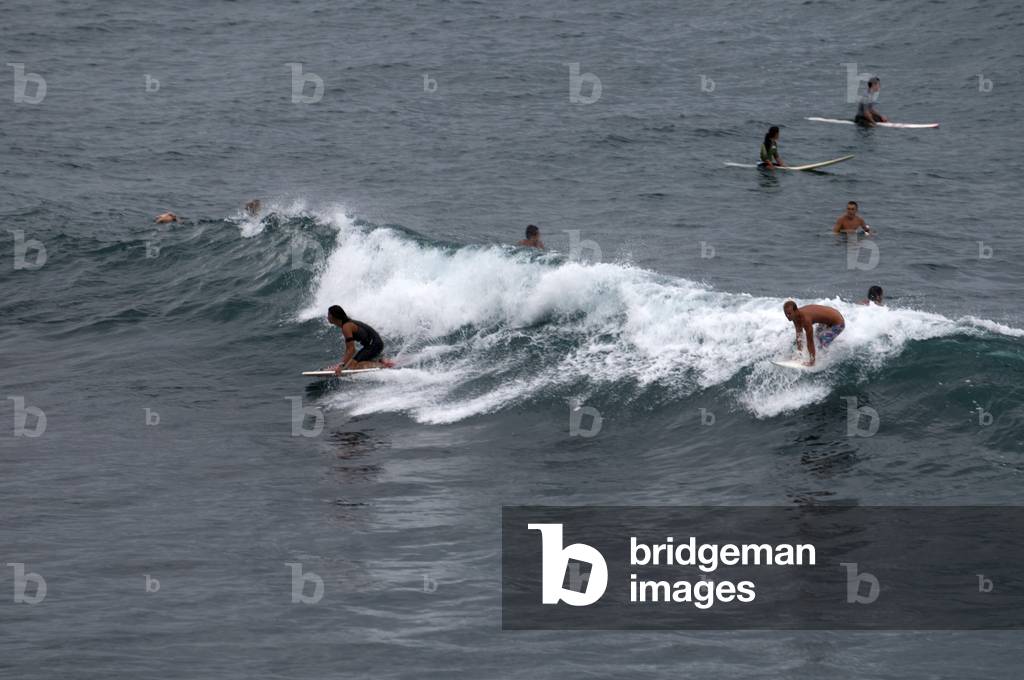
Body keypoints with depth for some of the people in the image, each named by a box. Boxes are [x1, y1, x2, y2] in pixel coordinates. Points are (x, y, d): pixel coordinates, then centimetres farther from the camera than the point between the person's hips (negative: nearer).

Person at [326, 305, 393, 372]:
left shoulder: (346, 327, -19)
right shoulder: (347, 323, 10)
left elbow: (351, 349, -26)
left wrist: (342, 365, -30)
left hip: (374, 344, -10)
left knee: (353, 365, -20)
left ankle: (382, 364, -15)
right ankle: (380, 360, 13)